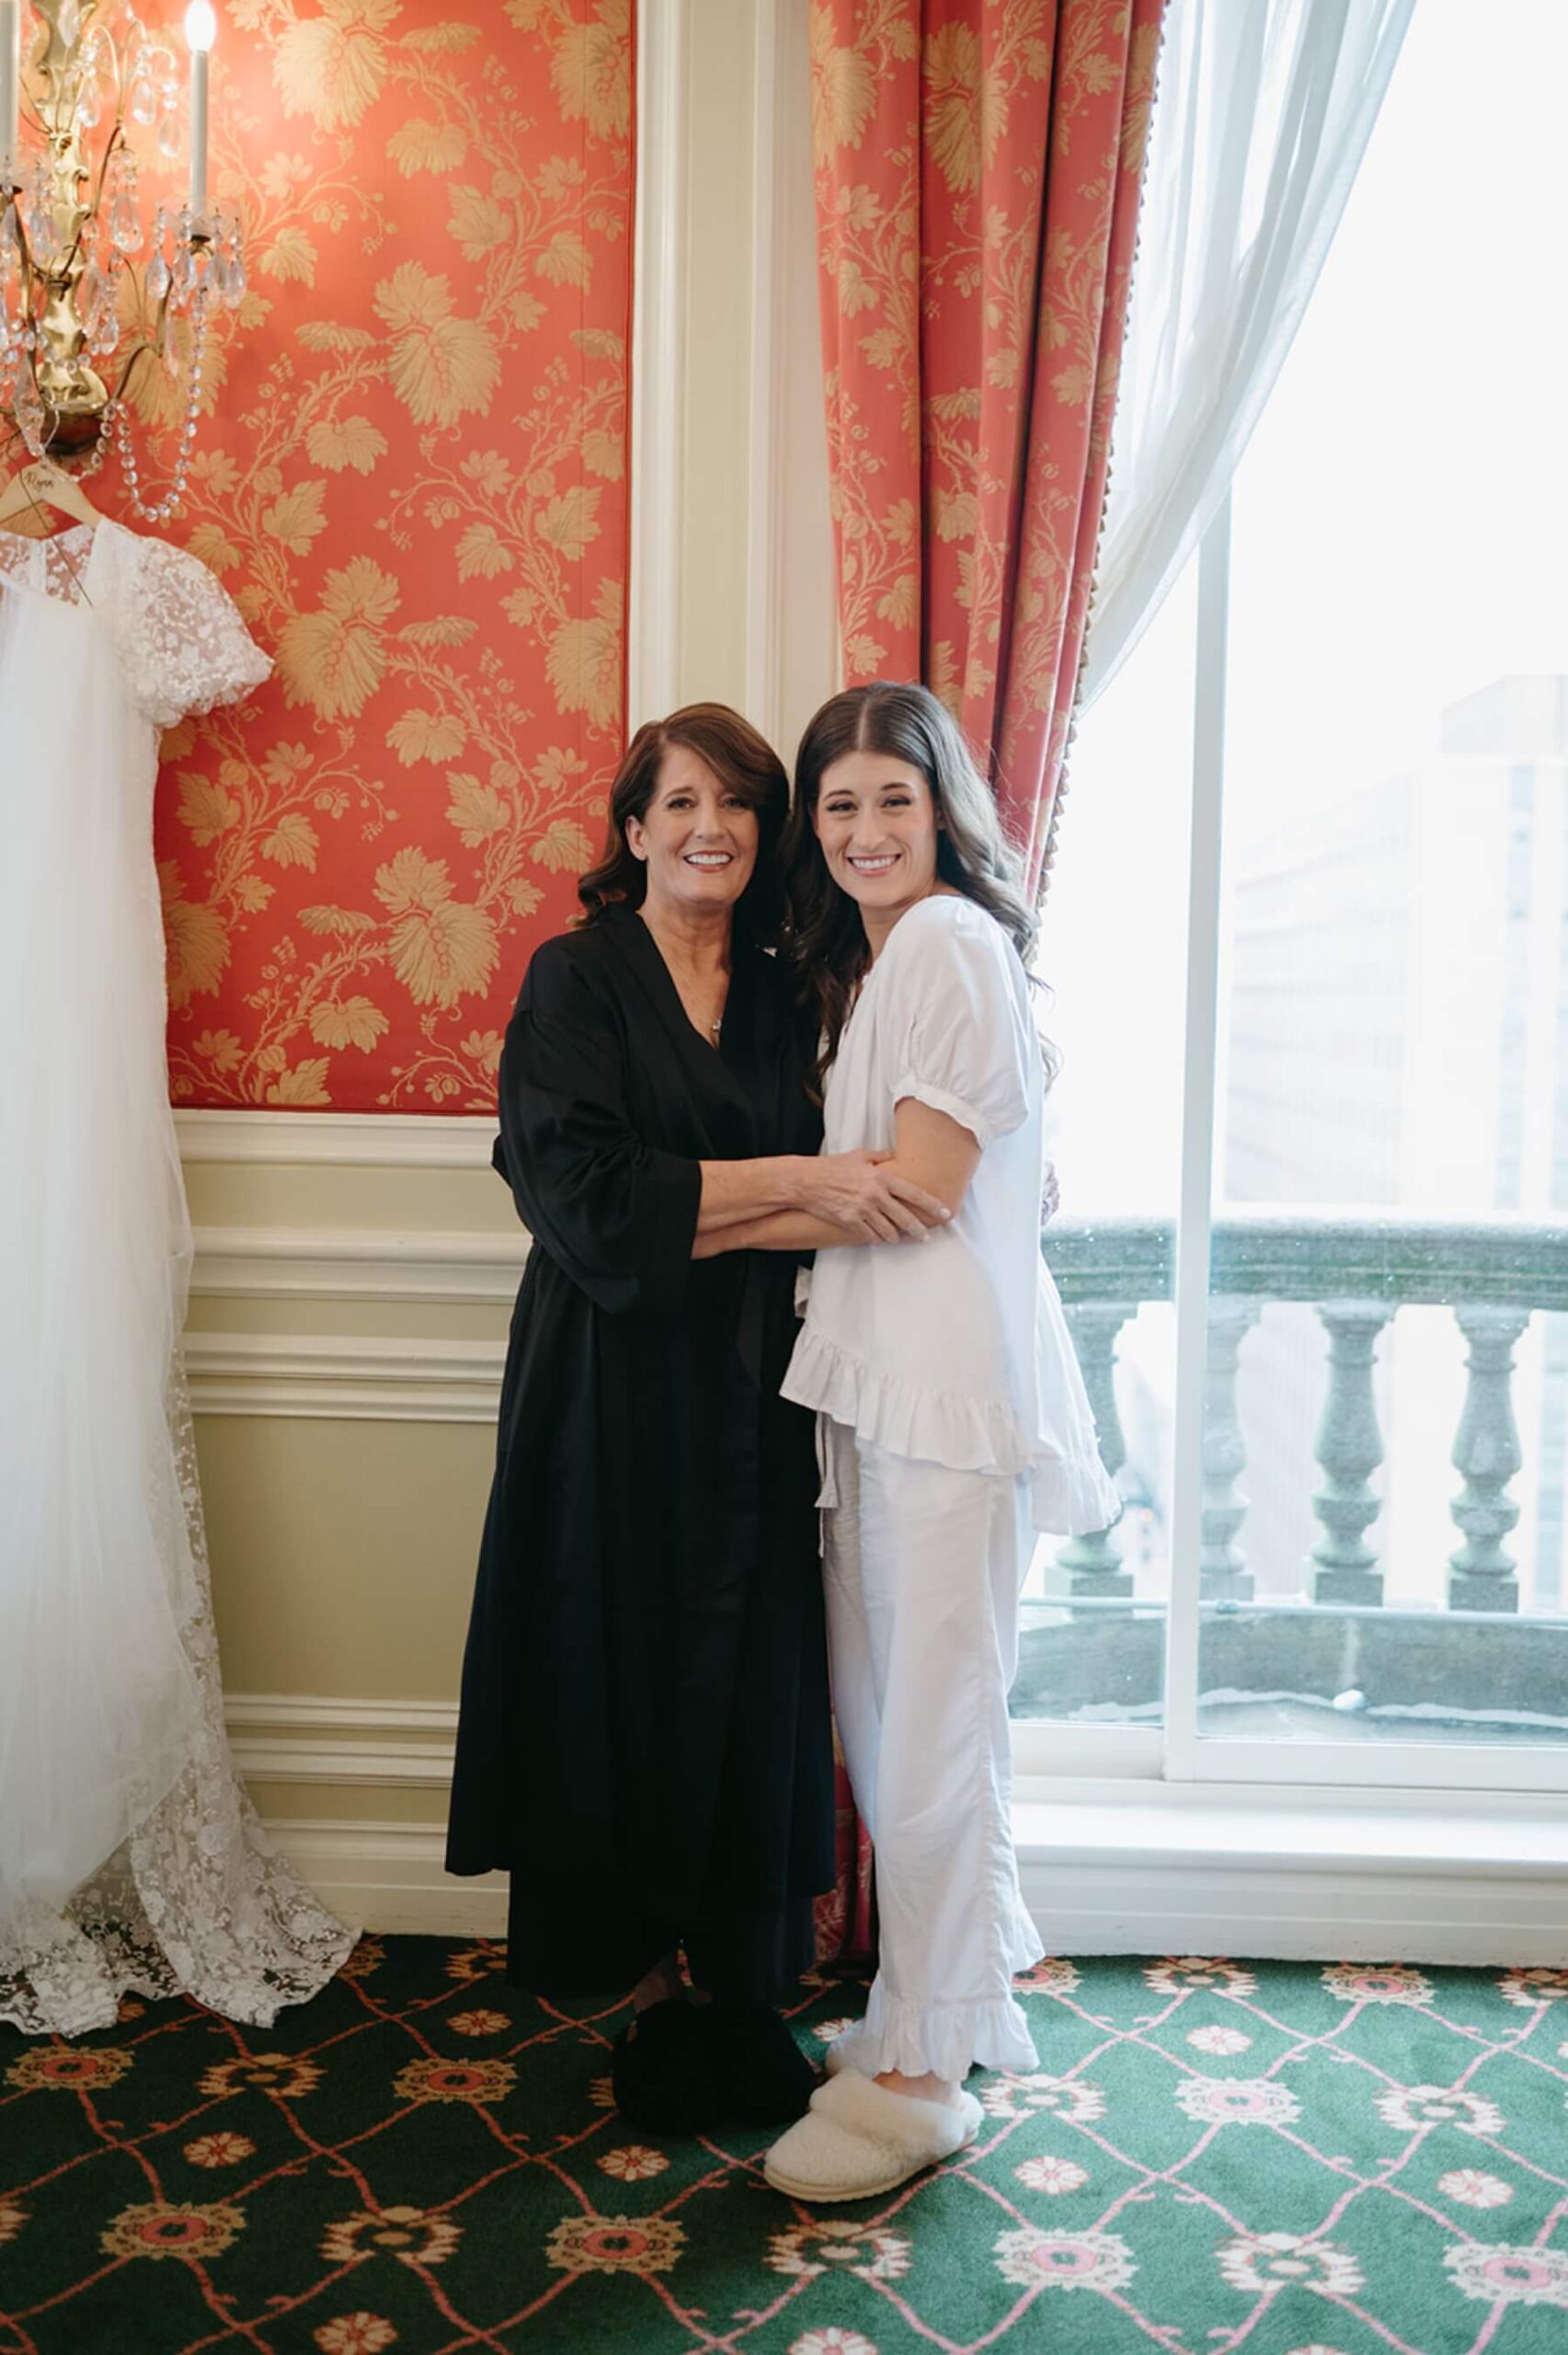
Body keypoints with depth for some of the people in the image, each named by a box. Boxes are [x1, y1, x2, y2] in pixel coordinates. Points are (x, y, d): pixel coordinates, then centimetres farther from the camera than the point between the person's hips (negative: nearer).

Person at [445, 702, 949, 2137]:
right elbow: (582, 1189, -17)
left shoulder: (780, 998, 11)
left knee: (751, 1681, 7)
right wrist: (793, 1181, -21)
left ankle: (744, 1983, 21)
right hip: (618, 1387, -4)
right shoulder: (580, 979, -4)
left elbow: (825, 1186, 16)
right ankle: (650, 1979, 20)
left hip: (750, 1390, 4)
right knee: (627, 1671, 4)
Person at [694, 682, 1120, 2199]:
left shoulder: (949, 941, -8)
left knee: (925, 1727, 0)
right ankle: (965, 1986, 32)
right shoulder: (862, 961, 22)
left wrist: (722, 1223, -5)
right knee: (877, 1716, 14)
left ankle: (921, 2074, 14)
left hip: (949, 1378, -9)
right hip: (877, 1373, 9)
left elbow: (920, 1183, -13)